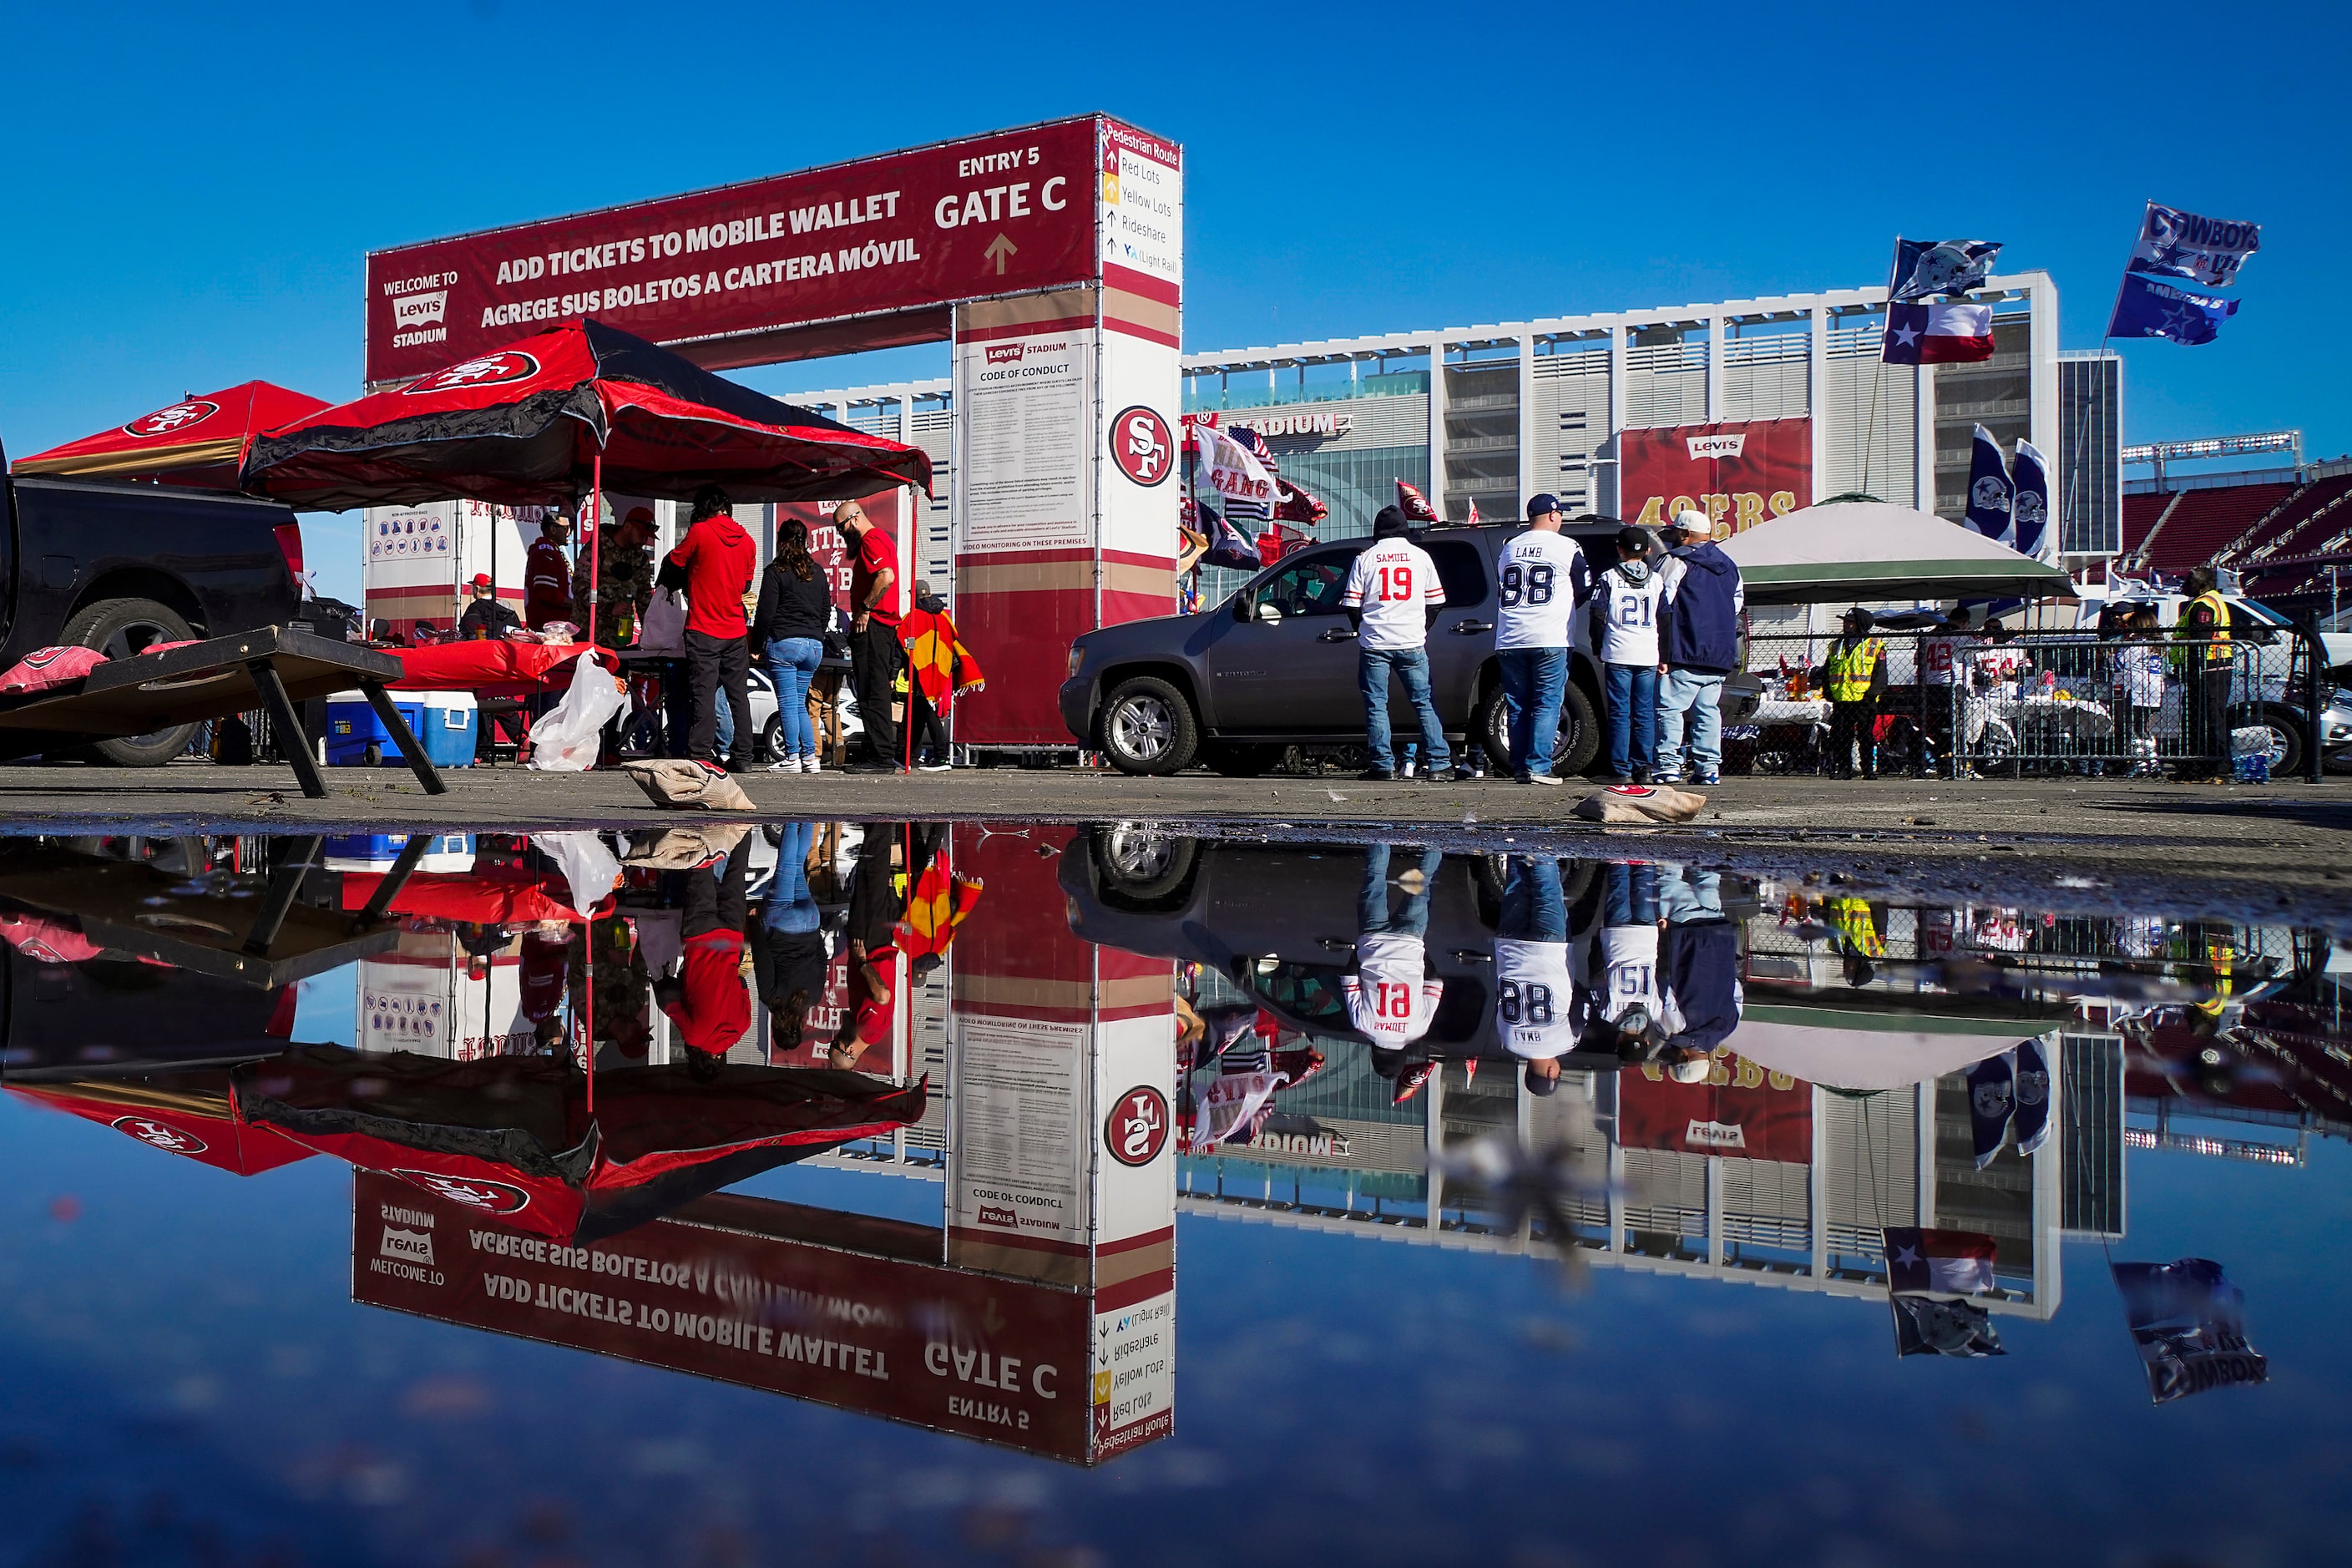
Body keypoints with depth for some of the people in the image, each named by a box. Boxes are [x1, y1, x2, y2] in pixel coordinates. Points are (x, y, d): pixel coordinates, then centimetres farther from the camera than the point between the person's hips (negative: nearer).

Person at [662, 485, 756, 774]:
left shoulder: (700, 532, -7)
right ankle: (742, 757, 9)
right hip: (736, 631, 5)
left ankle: (701, 755, -7)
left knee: (704, 694, -4)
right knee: (739, 696, 8)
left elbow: (672, 566, 2)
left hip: (704, 630, -5)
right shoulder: (747, 540, 8)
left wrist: (689, 578, 21)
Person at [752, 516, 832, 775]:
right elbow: (826, 611, 17)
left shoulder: (776, 571, -4)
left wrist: (756, 646, -1)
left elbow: (765, 613, -7)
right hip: (814, 646, 6)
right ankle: (810, 757, 7)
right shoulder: (818, 572, 13)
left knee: (788, 702, -3)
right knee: (799, 703, 12)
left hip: (783, 644, -6)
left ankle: (792, 758, -4)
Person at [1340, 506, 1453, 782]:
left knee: (1376, 706, 4)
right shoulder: (1421, 556, 5)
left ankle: (1384, 765, 0)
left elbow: (1351, 605, 1)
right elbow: (1436, 602, 8)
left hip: (1374, 643, -1)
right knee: (1424, 704, 6)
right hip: (1412, 644, 1)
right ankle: (1439, 764, 2)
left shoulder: (1365, 559, 2)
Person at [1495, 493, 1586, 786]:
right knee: (1547, 704, -2)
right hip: (1549, 640, -4)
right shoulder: (1567, 547, 0)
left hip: (1509, 641, 4)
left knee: (1518, 707, 8)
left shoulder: (1510, 548, 13)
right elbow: (1584, 591, 7)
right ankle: (1538, 766, -8)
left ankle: (1520, 768, 9)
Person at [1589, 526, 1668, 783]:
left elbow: (1598, 617, -2)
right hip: (1649, 656, 2)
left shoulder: (1608, 578, 0)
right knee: (1645, 714, 6)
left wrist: (1598, 647, 11)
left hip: (1618, 655, -2)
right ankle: (1644, 768, 4)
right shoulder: (1657, 580, 8)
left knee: (1620, 713, 0)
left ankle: (1621, 769, -3)